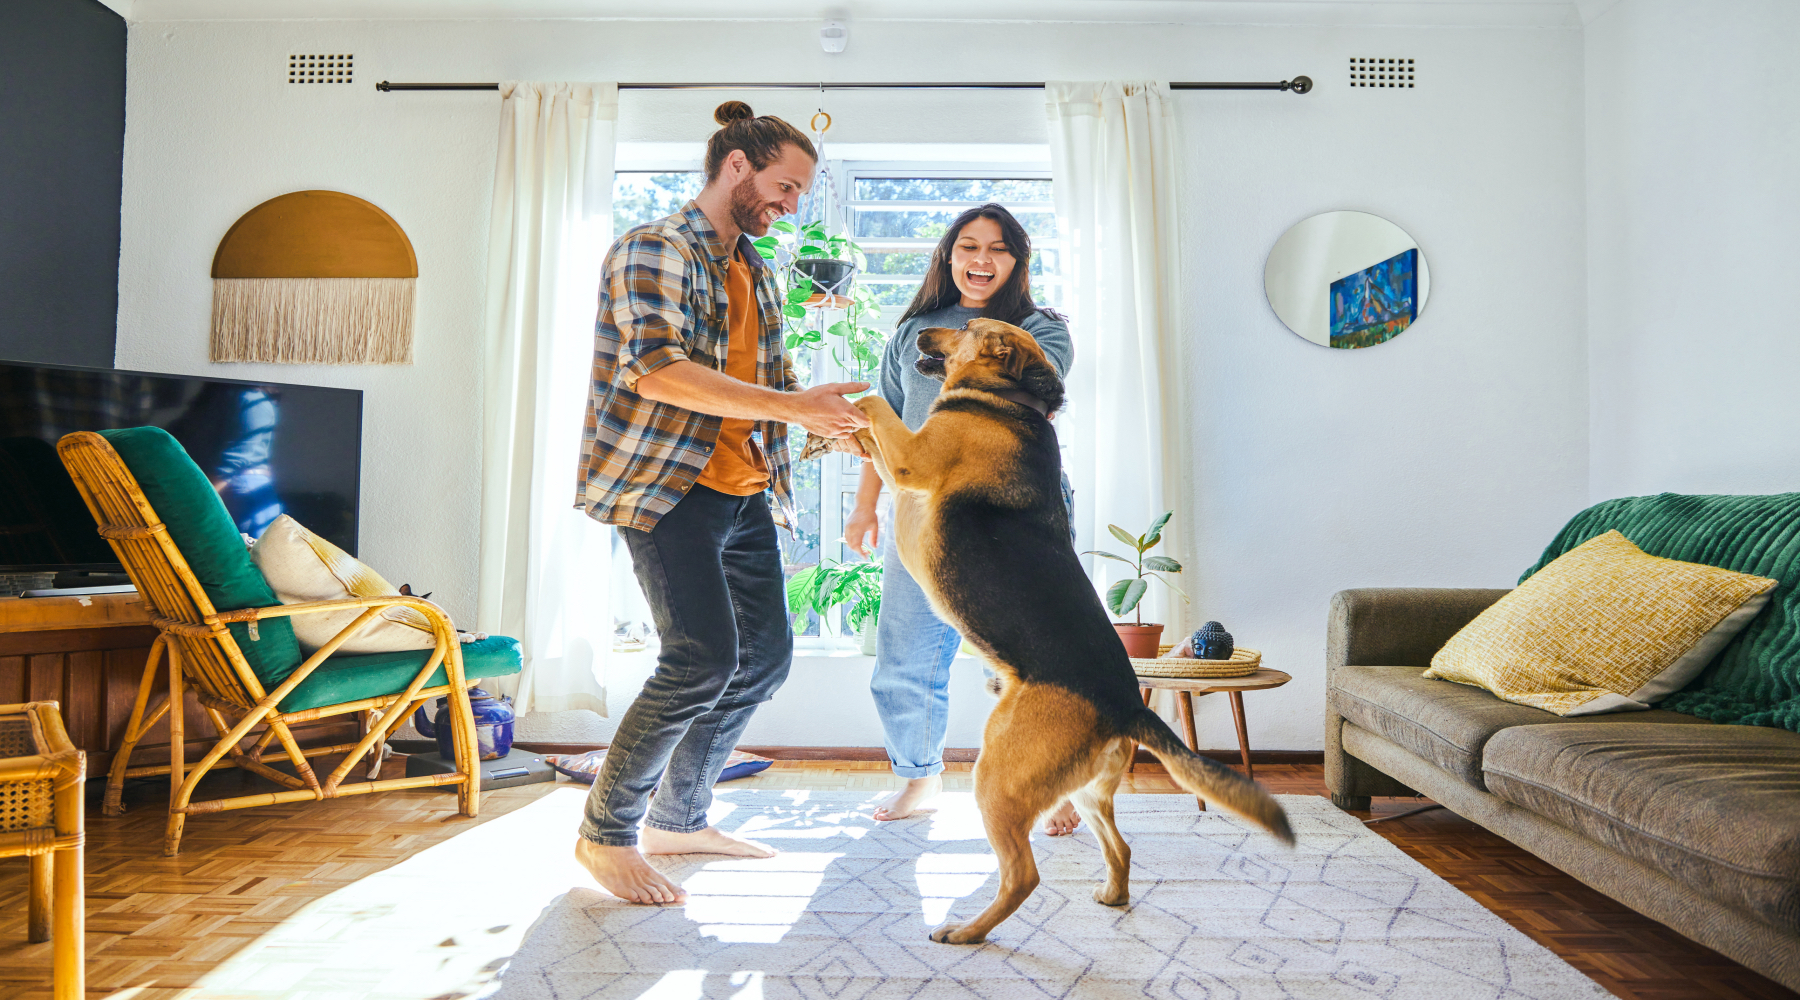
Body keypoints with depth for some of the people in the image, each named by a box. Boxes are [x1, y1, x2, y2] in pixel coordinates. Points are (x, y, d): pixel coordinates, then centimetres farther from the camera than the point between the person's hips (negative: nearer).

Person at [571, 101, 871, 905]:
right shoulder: (652, 250, -8)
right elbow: (658, 370, -23)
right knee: (704, 656, -17)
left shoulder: (755, 274, 18)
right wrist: (792, 407, -26)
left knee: (765, 655, 8)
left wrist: (840, 424, 6)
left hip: (743, 490, 9)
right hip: (663, 484, -9)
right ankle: (606, 832, 5)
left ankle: (680, 818, 25)